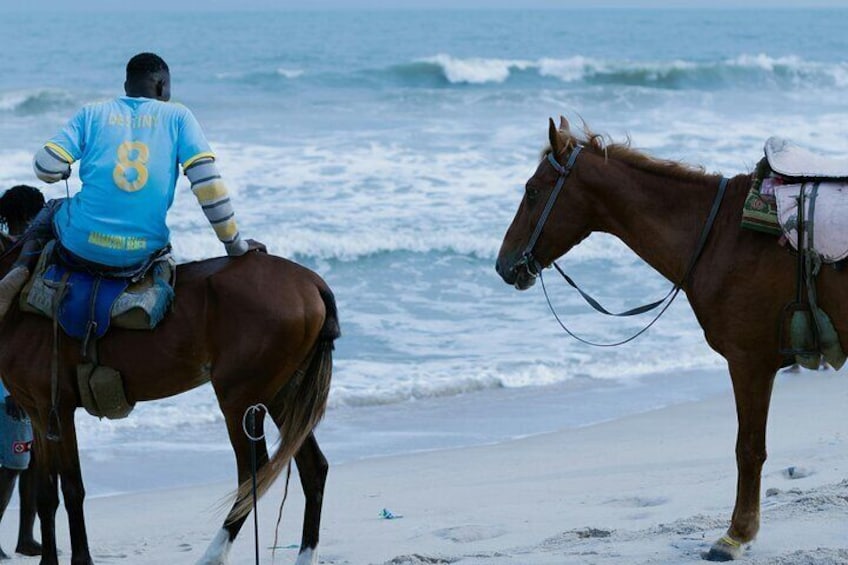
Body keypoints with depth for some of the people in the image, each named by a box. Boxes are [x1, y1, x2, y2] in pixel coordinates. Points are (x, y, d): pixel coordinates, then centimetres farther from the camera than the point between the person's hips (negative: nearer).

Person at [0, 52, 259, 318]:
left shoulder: (92, 113, 5)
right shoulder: (178, 116, 3)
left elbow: (46, 168, -5)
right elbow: (208, 182, -5)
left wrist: (63, 172, 20)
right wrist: (235, 246, 2)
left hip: (80, 247, 0)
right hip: (141, 255, 0)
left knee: (52, 209, 35)